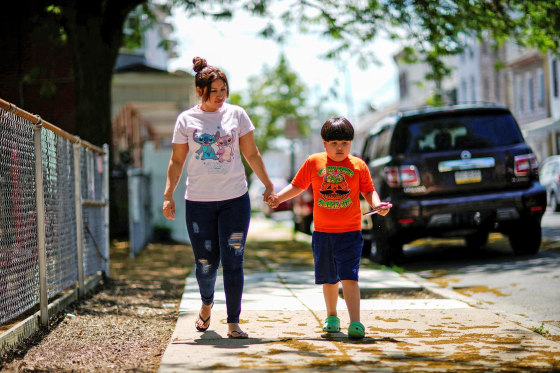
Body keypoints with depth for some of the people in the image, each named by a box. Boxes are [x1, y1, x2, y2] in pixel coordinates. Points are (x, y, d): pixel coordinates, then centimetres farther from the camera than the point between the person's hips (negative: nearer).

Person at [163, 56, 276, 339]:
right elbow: (177, 161, 9)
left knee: (233, 262, -4)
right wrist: (168, 195, 3)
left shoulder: (236, 114, 4)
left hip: (235, 200, 0)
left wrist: (268, 184, 10)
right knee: (205, 263, 5)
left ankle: (233, 323, 3)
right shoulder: (186, 120, 3)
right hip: (198, 202, 0)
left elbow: (251, 154, 11)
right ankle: (206, 305, 35)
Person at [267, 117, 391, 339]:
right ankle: (332, 317, 34)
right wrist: (277, 198, -2)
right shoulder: (313, 163, 2)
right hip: (322, 232, 2)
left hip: (350, 232, -2)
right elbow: (297, 186, 11)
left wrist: (377, 205, -13)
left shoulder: (358, 165, 0)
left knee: (349, 277, -14)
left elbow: (369, 191, 7)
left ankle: (355, 323, -15)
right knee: (328, 279, 13)